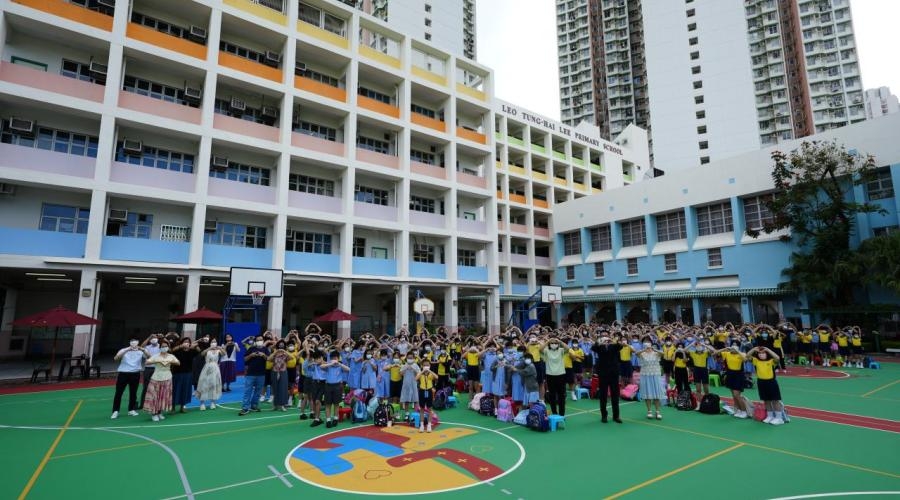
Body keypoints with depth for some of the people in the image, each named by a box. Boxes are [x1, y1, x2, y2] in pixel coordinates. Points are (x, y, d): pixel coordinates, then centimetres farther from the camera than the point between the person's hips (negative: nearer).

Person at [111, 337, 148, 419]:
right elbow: (116, 358, -17)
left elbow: (149, 357, -11)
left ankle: (131, 410, 20)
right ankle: (115, 411, 9)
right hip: (123, 373, -1)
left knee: (133, 393, 9)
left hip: (135, 374, 1)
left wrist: (143, 350, -28)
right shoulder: (124, 350, -1)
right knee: (118, 393, 1)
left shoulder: (140, 352, 2)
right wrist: (127, 350, -29)